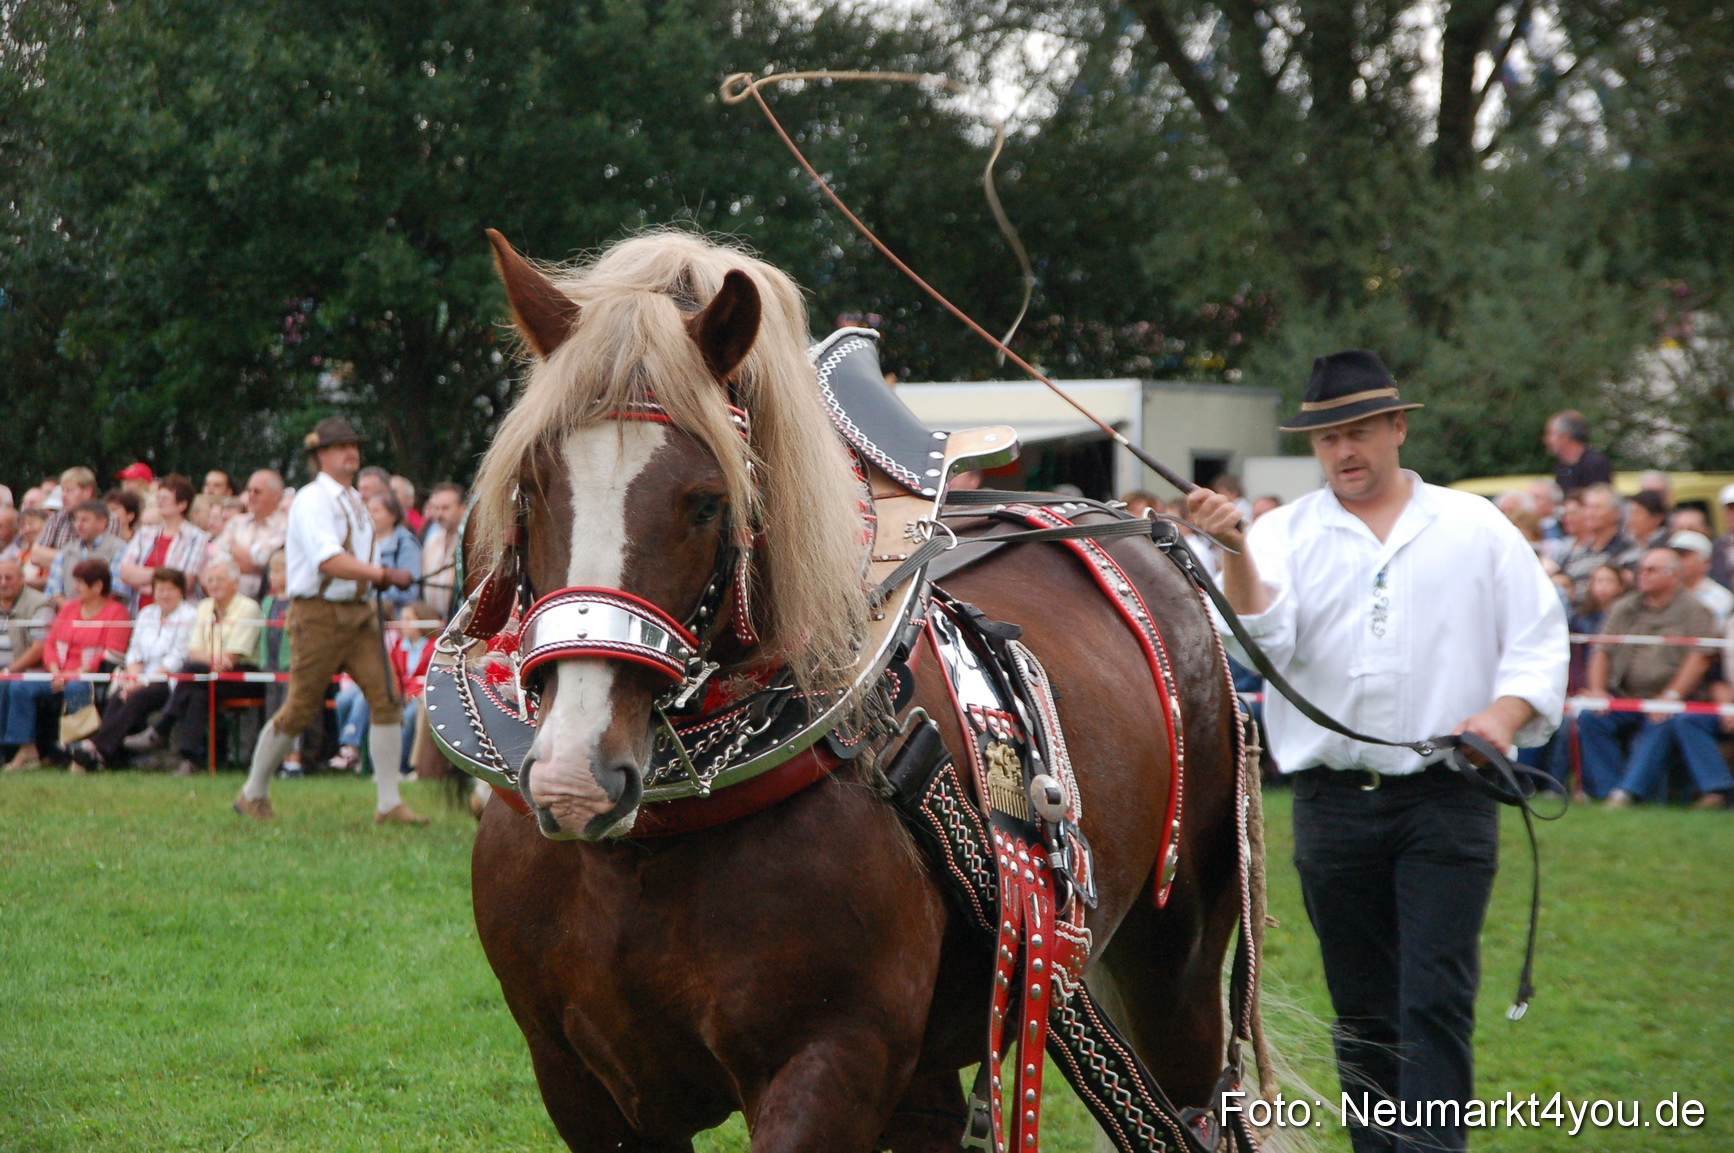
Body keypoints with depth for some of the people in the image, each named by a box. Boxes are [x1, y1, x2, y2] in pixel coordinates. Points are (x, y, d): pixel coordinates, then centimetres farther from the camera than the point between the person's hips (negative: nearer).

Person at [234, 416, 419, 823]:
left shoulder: (355, 502, 19)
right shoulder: (312, 501, -10)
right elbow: (328, 561, -24)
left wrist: (377, 578, 10)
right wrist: (383, 573, -30)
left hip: (358, 613, 8)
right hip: (319, 613, -8)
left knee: (386, 698, -6)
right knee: (300, 708, -2)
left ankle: (388, 804, -5)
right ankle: (253, 794, 15)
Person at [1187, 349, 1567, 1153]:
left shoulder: (1476, 529, 7)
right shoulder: (1285, 534, 7)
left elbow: (1540, 639, 6)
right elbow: (1267, 637, -9)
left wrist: (1506, 712, -12)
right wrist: (1236, 555, -27)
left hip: (1445, 801, -2)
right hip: (1333, 803, 2)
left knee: (1436, 1001, -10)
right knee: (1362, 1014, 9)